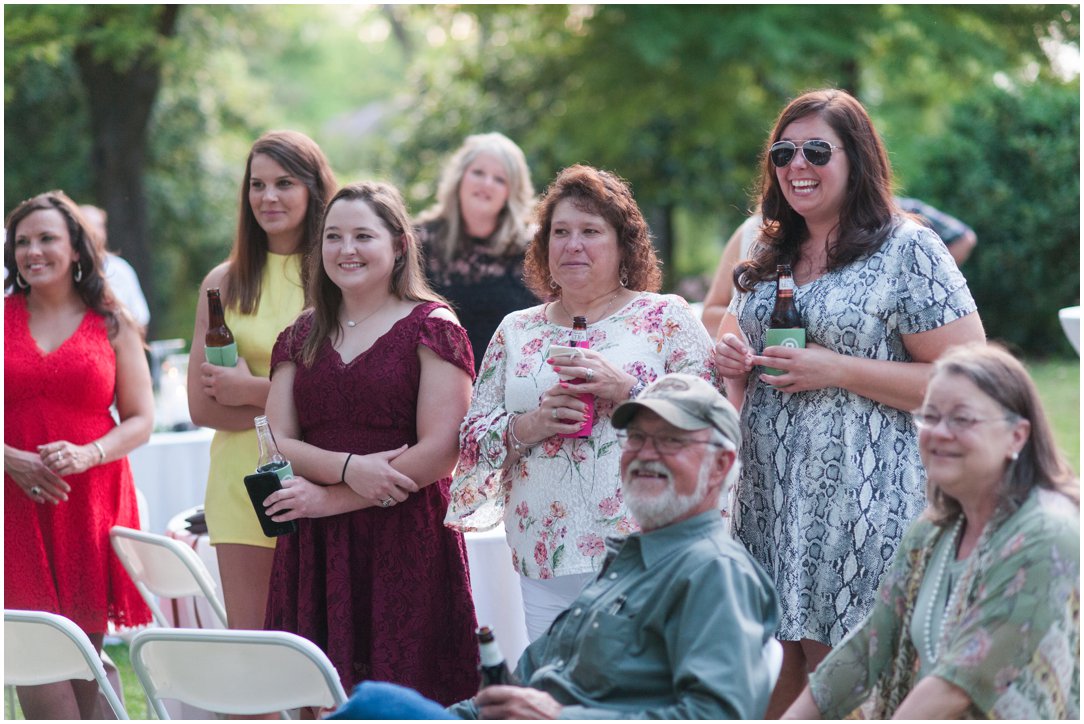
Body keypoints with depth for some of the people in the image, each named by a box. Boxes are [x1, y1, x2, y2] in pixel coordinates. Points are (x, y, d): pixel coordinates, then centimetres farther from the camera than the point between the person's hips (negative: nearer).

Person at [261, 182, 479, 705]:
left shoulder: (431, 327, -1)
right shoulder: (303, 336, 15)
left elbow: (441, 452, -9)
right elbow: (277, 442, 7)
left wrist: (331, 497, -9)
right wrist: (349, 468, -12)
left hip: (407, 541, -4)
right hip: (315, 547, 4)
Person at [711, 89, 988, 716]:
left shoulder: (908, 251, -7)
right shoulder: (768, 257, 14)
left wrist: (836, 370, -17)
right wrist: (733, 364, 2)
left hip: (860, 504, -6)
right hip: (770, 500, 6)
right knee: (780, 674, 5)